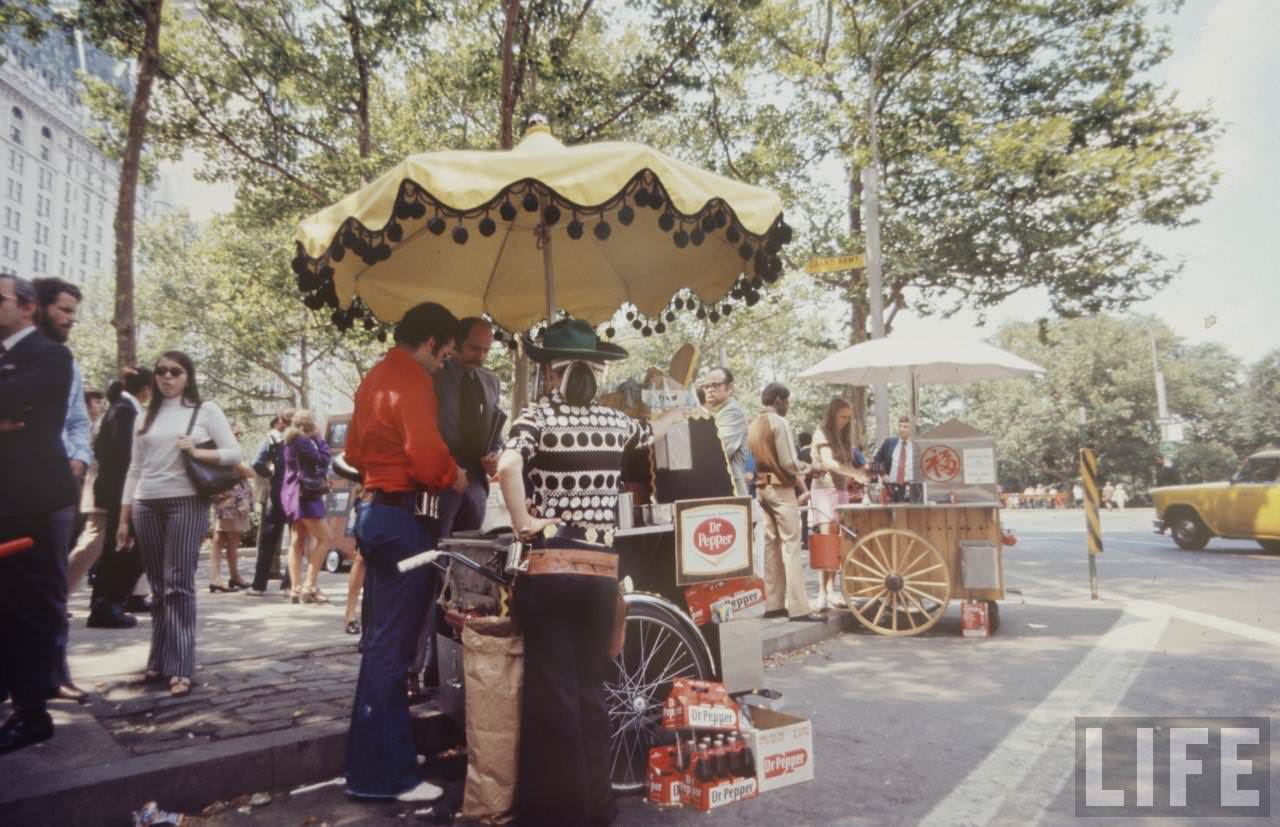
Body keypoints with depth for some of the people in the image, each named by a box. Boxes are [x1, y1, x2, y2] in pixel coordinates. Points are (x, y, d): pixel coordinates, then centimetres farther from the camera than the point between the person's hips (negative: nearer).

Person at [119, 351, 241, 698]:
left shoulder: (205, 410, 4)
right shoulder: (147, 417, 15)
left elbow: (234, 454, 0)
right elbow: (134, 469, 15)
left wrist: (198, 452, -16)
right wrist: (124, 516, 11)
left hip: (186, 502, -4)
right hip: (146, 506, 4)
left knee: (179, 584, -8)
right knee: (158, 587, 8)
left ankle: (181, 668, -8)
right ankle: (159, 662, 16)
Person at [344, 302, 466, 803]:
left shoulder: (376, 377, 16)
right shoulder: (412, 382, -15)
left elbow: (354, 451, 22)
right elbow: (427, 457, -25)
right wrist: (455, 478, -7)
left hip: (373, 508, 10)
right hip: (400, 517, -10)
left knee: (381, 640, 17)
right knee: (392, 646, -4)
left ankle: (377, 753, 29)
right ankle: (382, 775, 5)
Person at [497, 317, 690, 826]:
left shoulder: (538, 416, -4)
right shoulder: (614, 420, 7)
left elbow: (508, 468, -24)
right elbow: (650, 434, 30)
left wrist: (523, 523, -12)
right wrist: (675, 416, 50)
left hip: (549, 569, -3)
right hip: (601, 571, 4)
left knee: (552, 692, 5)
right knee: (591, 690, 15)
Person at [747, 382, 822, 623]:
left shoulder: (753, 425, 9)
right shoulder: (779, 422, -12)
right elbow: (788, 462, -16)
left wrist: (796, 467, 15)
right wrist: (801, 472, 4)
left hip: (761, 488, 7)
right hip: (781, 488, -7)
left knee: (771, 545, 11)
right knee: (791, 546, -5)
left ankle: (773, 604, 14)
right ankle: (799, 607, -5)